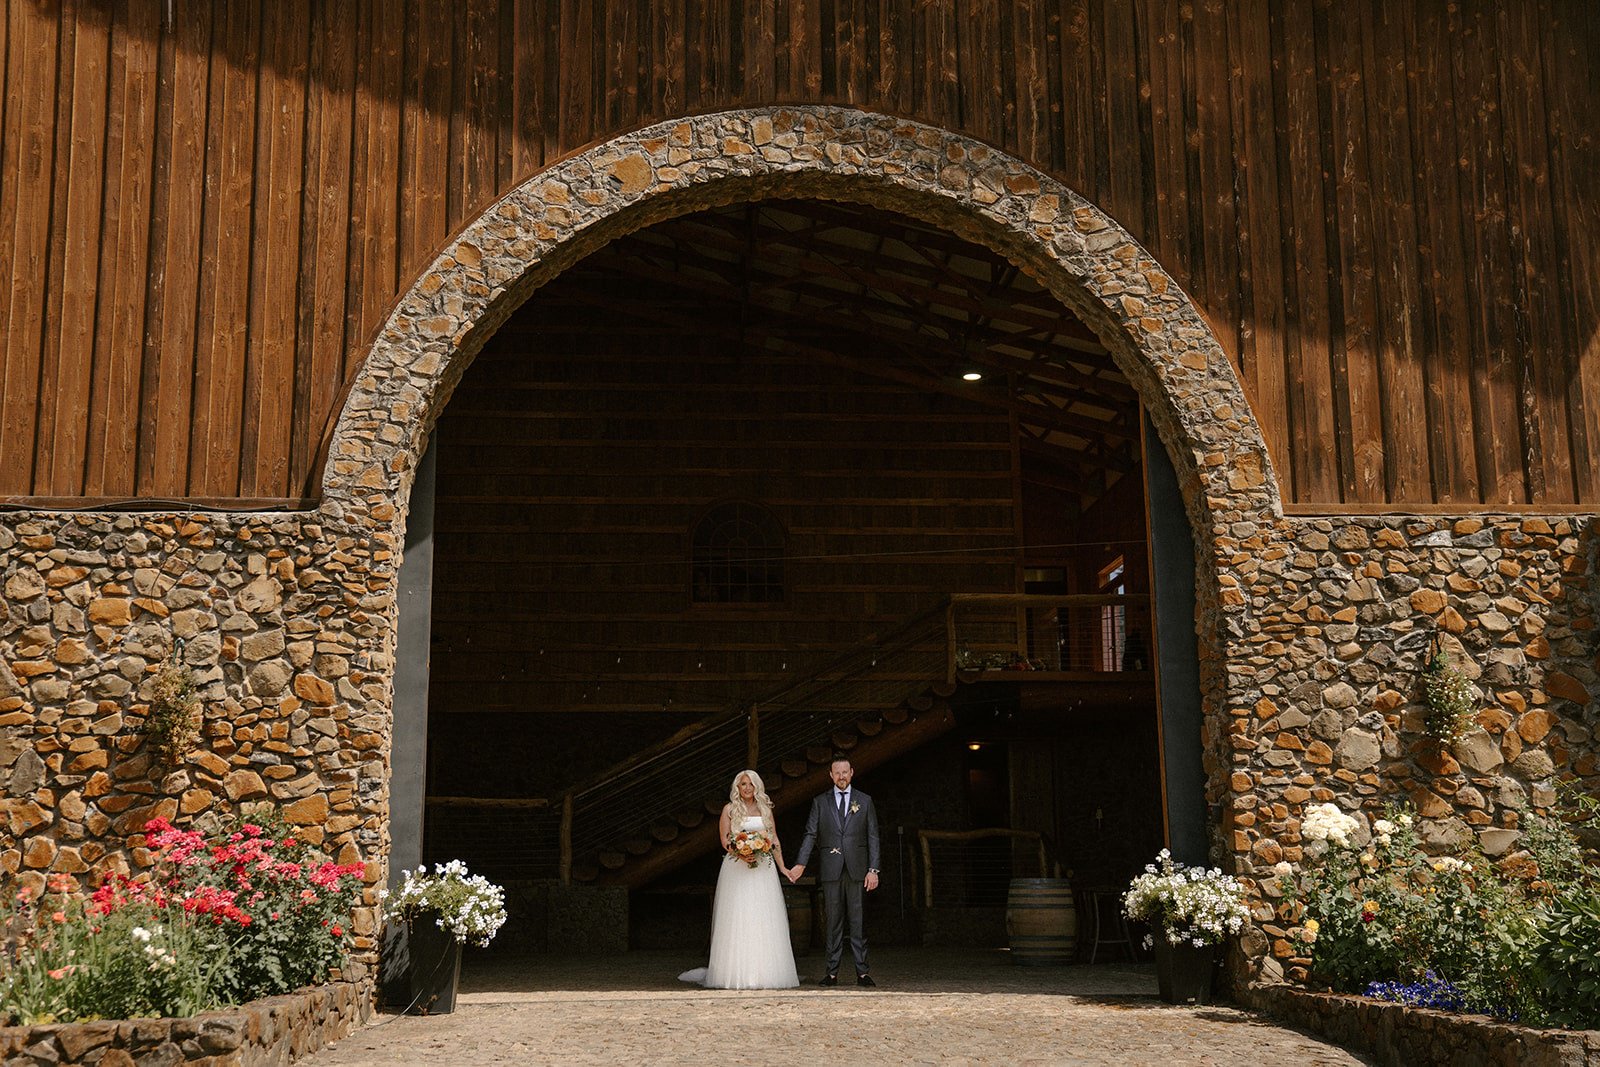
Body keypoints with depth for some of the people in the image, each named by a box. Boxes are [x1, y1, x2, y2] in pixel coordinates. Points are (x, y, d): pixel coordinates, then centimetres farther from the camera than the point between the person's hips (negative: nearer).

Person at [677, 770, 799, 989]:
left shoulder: (765, 809, 13)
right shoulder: (730, 810, 6)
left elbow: (774, 839, 13)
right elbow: (725, 840, 0)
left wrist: (781, 866, 4)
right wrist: (741, 854, -18)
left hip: (763, 869, 3)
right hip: (736, 870, -3)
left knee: (764, 920, -2)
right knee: (736, 920, -7)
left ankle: (766, 973, 2)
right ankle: (736, 974, -6)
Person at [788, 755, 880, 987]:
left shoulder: (865, 801, 8)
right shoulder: (820, 802, 9)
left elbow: (872, 837, 5)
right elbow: (811, 835, 3)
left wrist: (873, 870, -3)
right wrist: (801, 864, -10)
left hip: (857, 870, 0)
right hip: (831, 870, 1)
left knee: (858, 920, -2)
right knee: (834, 921, 3)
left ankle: (862, 972, 1)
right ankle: (832, 972, 7)